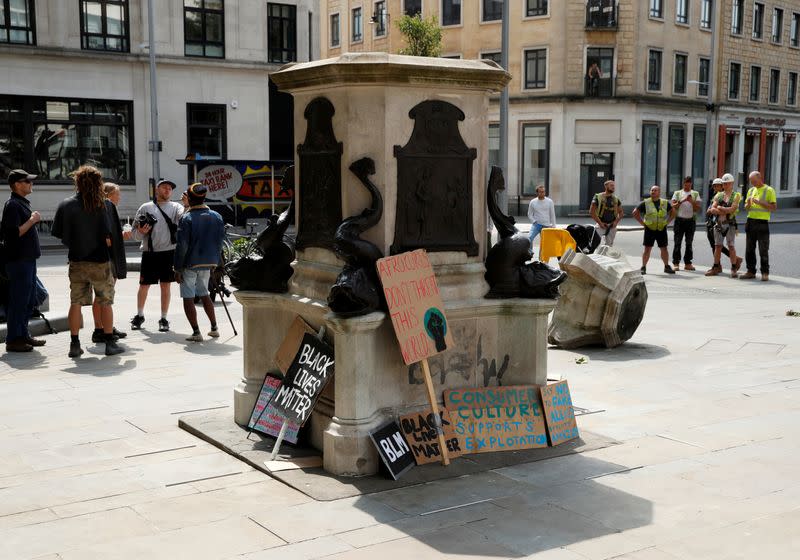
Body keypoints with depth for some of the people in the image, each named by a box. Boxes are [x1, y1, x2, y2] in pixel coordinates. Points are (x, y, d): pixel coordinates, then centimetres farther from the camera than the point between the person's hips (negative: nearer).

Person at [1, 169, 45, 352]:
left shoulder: (23, 203, 18)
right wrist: (31, 221, -17)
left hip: (28, 259, 10)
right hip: (18, 260, -10)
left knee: (29, 300, 14)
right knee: (18, 300, -6)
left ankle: (23, 335, 23)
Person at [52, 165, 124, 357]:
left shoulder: (66, 205, -3)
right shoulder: (106, 205, -9)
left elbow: (59, 234, 0)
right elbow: (112, 237, -10)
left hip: (77, 261, 2)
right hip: (101, 261, -2)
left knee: (76, 303, 9)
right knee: (105, 302, 8)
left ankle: (74, 345, 10)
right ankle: (110, 343, 10)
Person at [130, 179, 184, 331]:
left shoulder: (175, 207, 7)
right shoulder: (145, 208, 9)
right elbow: (135, 234, 11)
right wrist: (141, 232, -12)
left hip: (169, 253, 0)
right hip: (149, 253, 0)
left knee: (166, 286, 5)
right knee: (144, 286, 7)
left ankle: (163, 319, 15)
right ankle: (139, 316, 26)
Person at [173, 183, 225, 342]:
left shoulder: (186, 218, -14)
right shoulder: (216, 217, 2)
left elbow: (182, 246, -15)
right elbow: (220, 242, 8)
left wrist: (177, 269, -9)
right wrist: (215, 262, 18)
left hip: (190, 263, -6)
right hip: (208, 263, 6)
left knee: (188, 298, 3)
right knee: (204, 294, 21)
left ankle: (196, 332, -1)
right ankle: (214, 328, 22)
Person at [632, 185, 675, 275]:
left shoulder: (665, 203, 6)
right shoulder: (645, 203, 0)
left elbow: (673, 212, 20)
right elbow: (635, 213, 4)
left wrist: (667, 222, 8)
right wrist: (642, 223, -1)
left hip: (661, 230, 2)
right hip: (649, 229, -2)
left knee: (664, 249, 6)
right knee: (647, 249, -2)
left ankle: (667, 267, 17)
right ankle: (643, 267, 4)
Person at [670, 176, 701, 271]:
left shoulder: (695, 194, 9)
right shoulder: (677, 193, 7)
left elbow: (698, 208, 1)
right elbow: (673, 206, -3)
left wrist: (692, 201, -15)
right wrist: (682, 201, -17)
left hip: (690, 220, 2)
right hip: (679, 219, -2)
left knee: (689, 243, 5)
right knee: (677, 242, -4)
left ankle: (688, 263, 10)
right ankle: (676, 263, -2)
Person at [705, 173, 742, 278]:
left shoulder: (736, 195, 1)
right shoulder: (718, 195, 13)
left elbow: (732, 209, -12)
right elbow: (712, 209, 2)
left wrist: (720, 208, -5)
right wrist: (725, 211, -9)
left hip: (730, 223, -4)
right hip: (719, 223, 4)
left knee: (731, 245, -6)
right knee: (717, 246, 5)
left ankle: (734, 268, 0)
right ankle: (716, 267, 10)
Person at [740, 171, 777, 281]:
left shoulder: (769, 190, -2)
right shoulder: (751, 190, 15)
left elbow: (774, 207, -8)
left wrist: (760, 202, -17)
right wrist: (748, 204, -4)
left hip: (762, 223, -6)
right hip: (750, 221, 6)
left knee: (763, 250, -4)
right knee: (749, 249, 7)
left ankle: (765, 273, 1)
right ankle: (751, 271, 14)